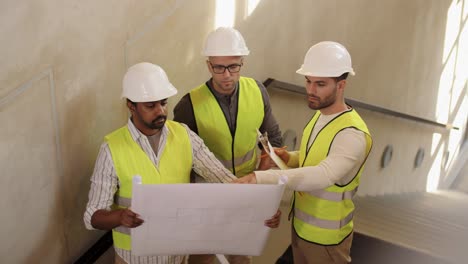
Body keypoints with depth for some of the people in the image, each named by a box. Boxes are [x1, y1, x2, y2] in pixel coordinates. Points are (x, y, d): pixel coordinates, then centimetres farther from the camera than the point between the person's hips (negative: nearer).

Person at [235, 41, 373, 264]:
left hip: (325, 236, -7)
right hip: (300, 224, 7)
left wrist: (261, 177, -51)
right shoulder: (321, 114, 0)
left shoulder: (352, 134, -28)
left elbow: (323, 175, -43)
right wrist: (290, 158, -6)